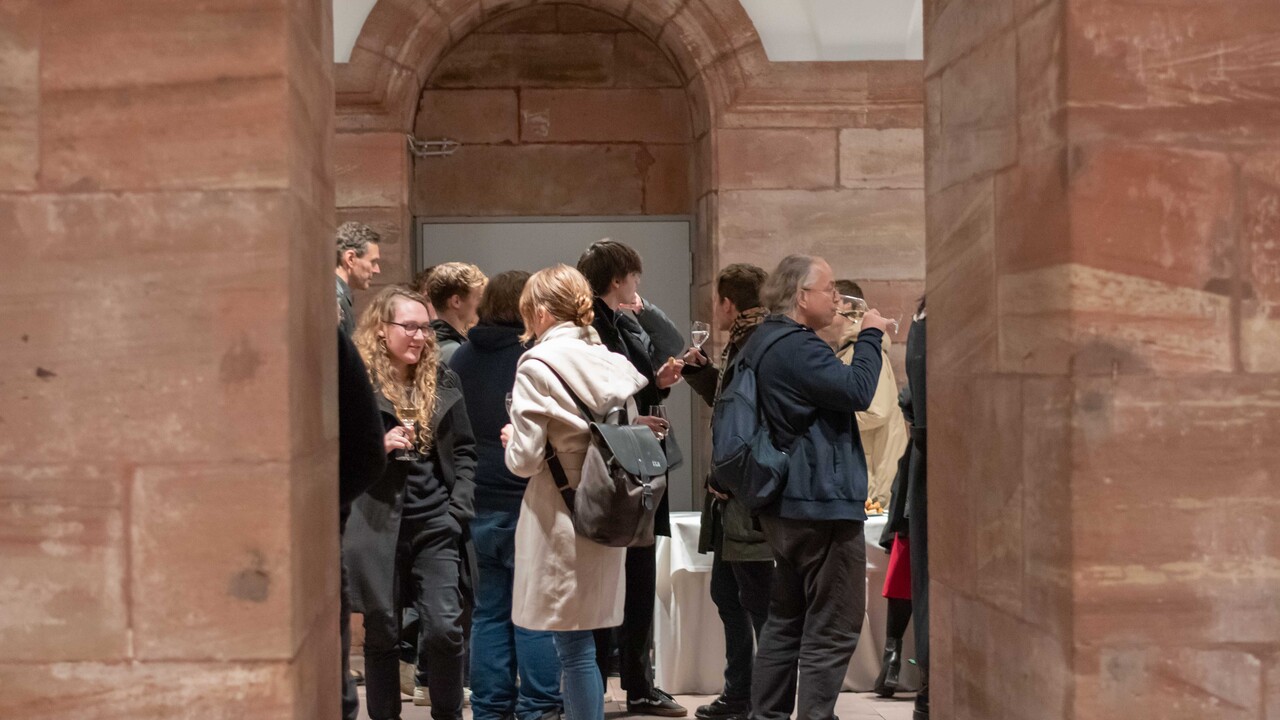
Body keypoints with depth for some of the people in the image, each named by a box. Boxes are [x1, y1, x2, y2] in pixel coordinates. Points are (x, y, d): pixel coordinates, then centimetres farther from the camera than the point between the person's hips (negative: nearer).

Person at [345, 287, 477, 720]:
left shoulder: (441, 382, 10)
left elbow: (464, 452, 12)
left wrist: (459, 508, 1)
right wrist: (376, 446, -18)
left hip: (434, 524, 2)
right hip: (377, 525, -2)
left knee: (445, 627, -6)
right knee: (382, 632, 7)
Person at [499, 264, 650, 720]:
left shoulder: (537, 366, -11)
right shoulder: (612, 362, 8)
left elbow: (526, 459, -14)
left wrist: (512, 441, 6)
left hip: (560, 517, -7)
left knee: (573, 645, -2)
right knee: (579, 643, 14)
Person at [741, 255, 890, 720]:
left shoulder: (764, 343, 15)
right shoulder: (796, 347, -18)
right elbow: (857, 390, -22)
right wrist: (870, 336, -10)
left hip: (785, 505, 11)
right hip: (823, 505, -11)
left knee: (786, 621, 16)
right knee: (832, 630, -6)